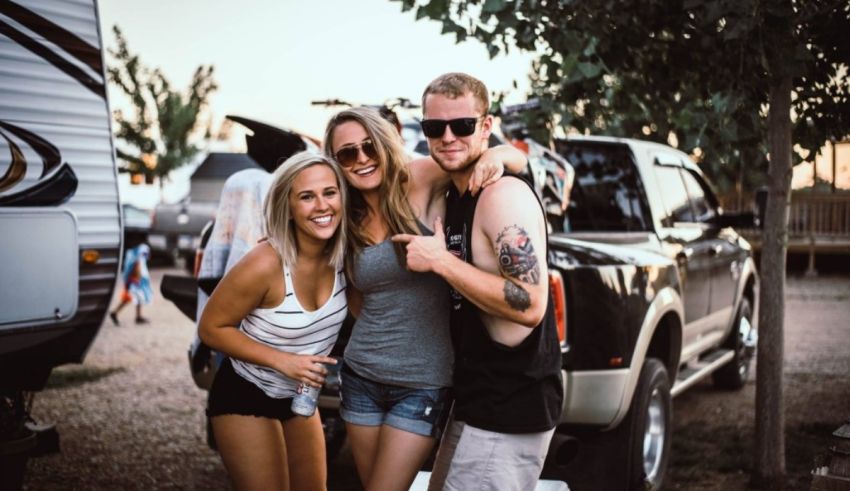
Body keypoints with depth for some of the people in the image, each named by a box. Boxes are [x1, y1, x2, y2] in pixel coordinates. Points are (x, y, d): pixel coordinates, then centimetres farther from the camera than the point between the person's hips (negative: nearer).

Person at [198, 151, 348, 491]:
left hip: (298, 396, 6)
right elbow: (211, 328, -19)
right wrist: (283, 361, -25)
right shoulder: (266, 265, -29)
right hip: (246, 397, -6)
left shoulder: (343, 254, -13)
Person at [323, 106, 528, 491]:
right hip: (360, 378, 5)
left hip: (423, 384, -5)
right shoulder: (349, 221, 4)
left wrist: (496, 156, -29)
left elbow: (517, 157, -9)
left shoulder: (421, 182, -10)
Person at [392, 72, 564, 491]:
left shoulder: (505, 195, -18)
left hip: (508, 412, -10)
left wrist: (439, 261, -23)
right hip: (474, 401, 10)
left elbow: (529, 306, -28)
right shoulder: (452, 196, 10)